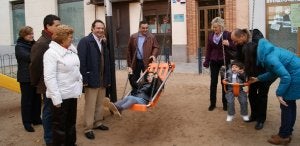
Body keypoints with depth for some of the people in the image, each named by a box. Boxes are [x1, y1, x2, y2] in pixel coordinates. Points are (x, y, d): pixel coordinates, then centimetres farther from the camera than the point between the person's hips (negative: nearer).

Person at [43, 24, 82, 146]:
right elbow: (49, 78, -20)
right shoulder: (51, 53, -15)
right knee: (60, 124, 7)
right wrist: (56, 98, -22)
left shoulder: (71, 50, 7)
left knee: (71, 122, 20)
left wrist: (79, 83, 12)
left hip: (72, 93, 8)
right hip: (61, 95, -7)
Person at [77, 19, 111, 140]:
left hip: (102, 79, 7)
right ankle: (88, 128, 13)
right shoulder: (85, 41, -10)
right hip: (91, 79, -7)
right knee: (90, 105, 1)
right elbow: (81, 61, -16)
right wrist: (84, 79, -20)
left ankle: (98, 123, 31)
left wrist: (108, 78, 11)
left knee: (100, 104, 16)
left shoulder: (104, 42, 12)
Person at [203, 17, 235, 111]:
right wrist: (206, 62, 5)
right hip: (214, 62, 3)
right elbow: (208, 49, 8)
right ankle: (212, 103, 15)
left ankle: (225, 103, 17)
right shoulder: (211, 36, 4)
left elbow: (234, 47, -7)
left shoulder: (228, 35, -8)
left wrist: (228, 44, -27)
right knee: (213, 82, 5)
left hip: (225, 61, -3)